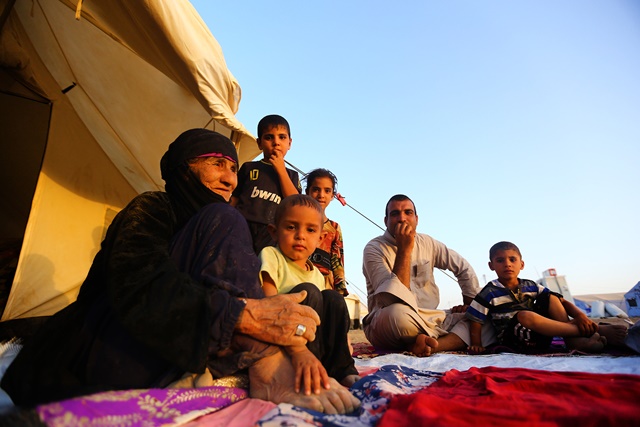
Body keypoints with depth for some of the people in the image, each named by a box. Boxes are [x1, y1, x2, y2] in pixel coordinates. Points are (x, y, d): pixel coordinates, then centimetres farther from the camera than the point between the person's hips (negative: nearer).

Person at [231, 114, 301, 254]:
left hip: (272, 236, 1)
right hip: (242, 228, 0)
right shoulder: (249, 168, 13)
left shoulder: (291, 175, 17)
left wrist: (281, 170, -1)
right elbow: (233, 200, 13)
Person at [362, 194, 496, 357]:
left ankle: (429, 345, -26)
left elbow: (464, 268, 18)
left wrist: (470, 305, 10)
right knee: (397, 313, -41)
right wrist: (404, 249, -24)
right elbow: (396, 295, -22)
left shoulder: (427, 243, 7)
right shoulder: (374, 249, -10)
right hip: (387, 324, -6)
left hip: (428, 320, 7)